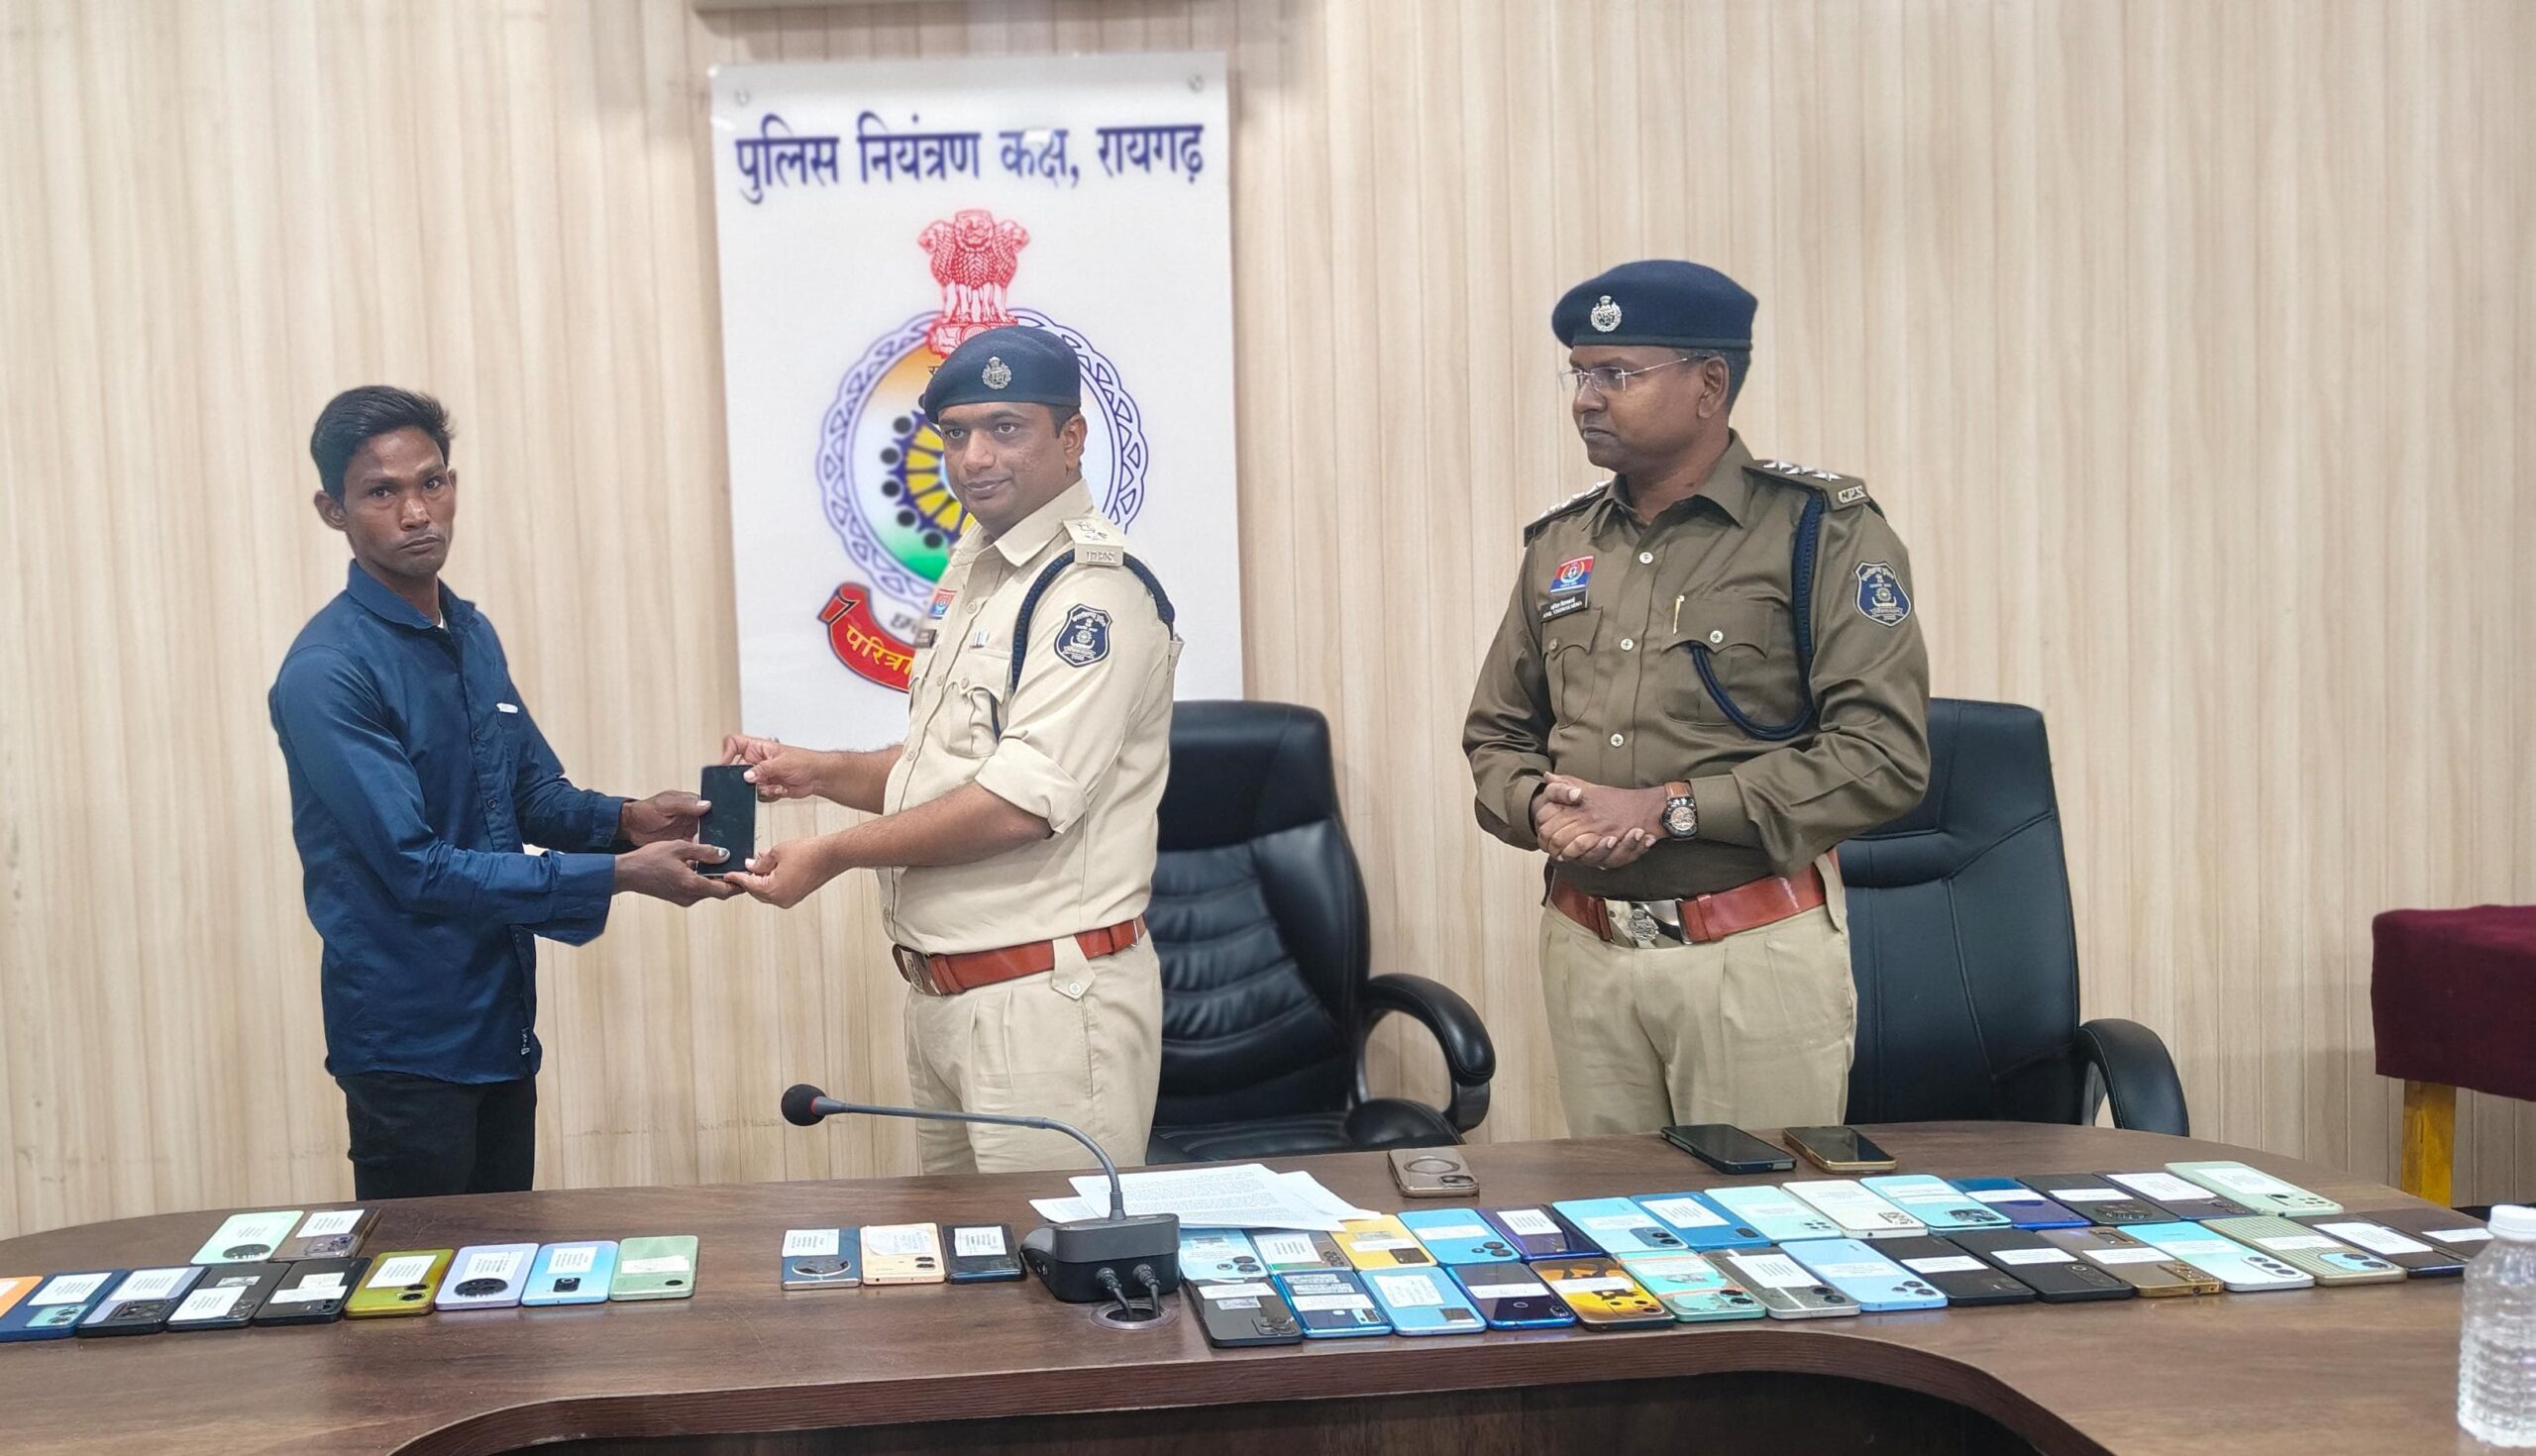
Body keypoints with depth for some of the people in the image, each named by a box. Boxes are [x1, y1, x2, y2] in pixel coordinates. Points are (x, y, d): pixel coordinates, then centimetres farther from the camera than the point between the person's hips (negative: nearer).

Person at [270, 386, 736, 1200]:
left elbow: (537, 794, 13)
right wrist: (621, 876, -23)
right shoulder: (326, 673, -19)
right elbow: (417, 867, -23)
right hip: (409, 1044, -8)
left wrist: (626, 821, -9)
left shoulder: (473, 636, 6)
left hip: (501, 1023, 8)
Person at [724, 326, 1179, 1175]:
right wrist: (818, 773, 7)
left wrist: (832, 855, -14)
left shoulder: (1093, 593, -16)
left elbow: (1020, 803, -22)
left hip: (1046, 999, -9)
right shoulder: (972, 575, 14)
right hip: (941, 992, 9)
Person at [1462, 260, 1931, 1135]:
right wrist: (1539, 807, -5)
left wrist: (1670, 807, -17)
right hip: (1583, 948, 5)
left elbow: (1884, 755, -13)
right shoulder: (1560, 544, 11)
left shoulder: (1822, 531, -5)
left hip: (1756, 953, -4)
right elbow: (1497, 733, 19)